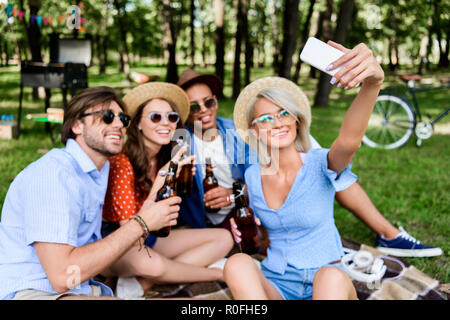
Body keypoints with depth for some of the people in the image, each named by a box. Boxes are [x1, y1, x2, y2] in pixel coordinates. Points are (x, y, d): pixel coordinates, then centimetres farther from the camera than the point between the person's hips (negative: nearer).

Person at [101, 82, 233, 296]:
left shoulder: (166, 160, 3)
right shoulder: (122, 162, -18)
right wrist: (160, 180, -27)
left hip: (150, 237, 8)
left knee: (224, 238, -1)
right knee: (150, 262, -42)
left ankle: (143, 282, -18)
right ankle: (215, 273, -12)